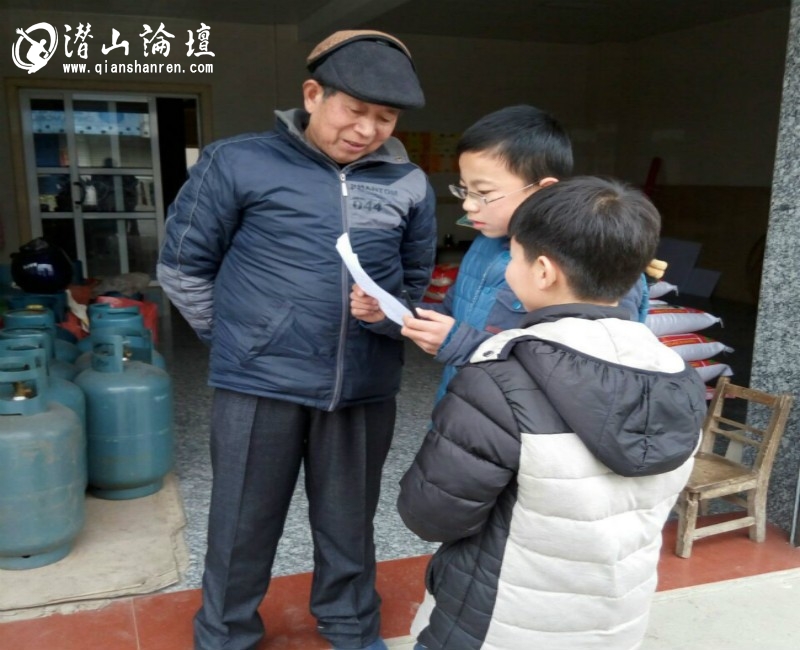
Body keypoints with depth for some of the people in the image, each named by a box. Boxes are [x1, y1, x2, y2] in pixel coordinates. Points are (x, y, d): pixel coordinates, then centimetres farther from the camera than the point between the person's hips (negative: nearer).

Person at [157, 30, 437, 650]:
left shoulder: (409, 184, 3)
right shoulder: (238, 163, -5)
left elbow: (418, 282, 18)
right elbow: (183, 267, 3)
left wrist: (388, 319, 4)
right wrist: (240, 341, 5)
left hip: (365, 389, 3)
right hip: (262, 385, -2)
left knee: (349, 524, 19)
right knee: (243, 526, 13)